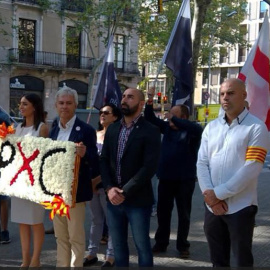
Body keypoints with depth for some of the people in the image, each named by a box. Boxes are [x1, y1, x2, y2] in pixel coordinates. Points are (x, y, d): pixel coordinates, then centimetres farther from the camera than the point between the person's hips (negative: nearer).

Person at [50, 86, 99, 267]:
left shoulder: (86, 130, -10)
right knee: (60, 237, 16)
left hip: (75, 191, -6)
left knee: (76, 237, 3)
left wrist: (85, 154, -33)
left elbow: (95, 162, -13)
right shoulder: (54, 130, 9)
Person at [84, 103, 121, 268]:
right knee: (96, 219, 14)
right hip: (92, 183, 6)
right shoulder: (95, 134, 10)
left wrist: (98, 180, -15)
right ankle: (92, 253, 22)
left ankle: (111, 256, 10)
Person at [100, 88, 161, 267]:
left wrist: (125, 192, -17)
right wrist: (109, 188, -8)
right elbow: (104, 161, 8)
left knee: (142, 246, 7)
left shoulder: (150, 131, -7)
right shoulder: (112, 129, 10)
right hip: (113, 198, 5)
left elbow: (150, 167, -15)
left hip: (138, 200, -5)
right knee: (118, 245, 15)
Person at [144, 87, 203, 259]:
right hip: (166, 177, 5)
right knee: (163, 211, 13)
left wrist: (174, 119, -29)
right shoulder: (167, 127, 6)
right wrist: (150, 101, -9)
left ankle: (183, 246, 19)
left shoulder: (191, 131, -10)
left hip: (185, 179, -5)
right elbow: (151, 119, 7)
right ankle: (161, 243, 25)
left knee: (184, 214, 7)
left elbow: (198, 129, -33)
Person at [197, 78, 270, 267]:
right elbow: (202, 163, 4)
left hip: (240, 207, -5)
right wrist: (209, 194, -11)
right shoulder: (211, 127, 9)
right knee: (217, 260, 16)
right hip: (212, 206, 5)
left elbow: (251, 169, -16)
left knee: (242, 260, 7)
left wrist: (218, 193, -16)